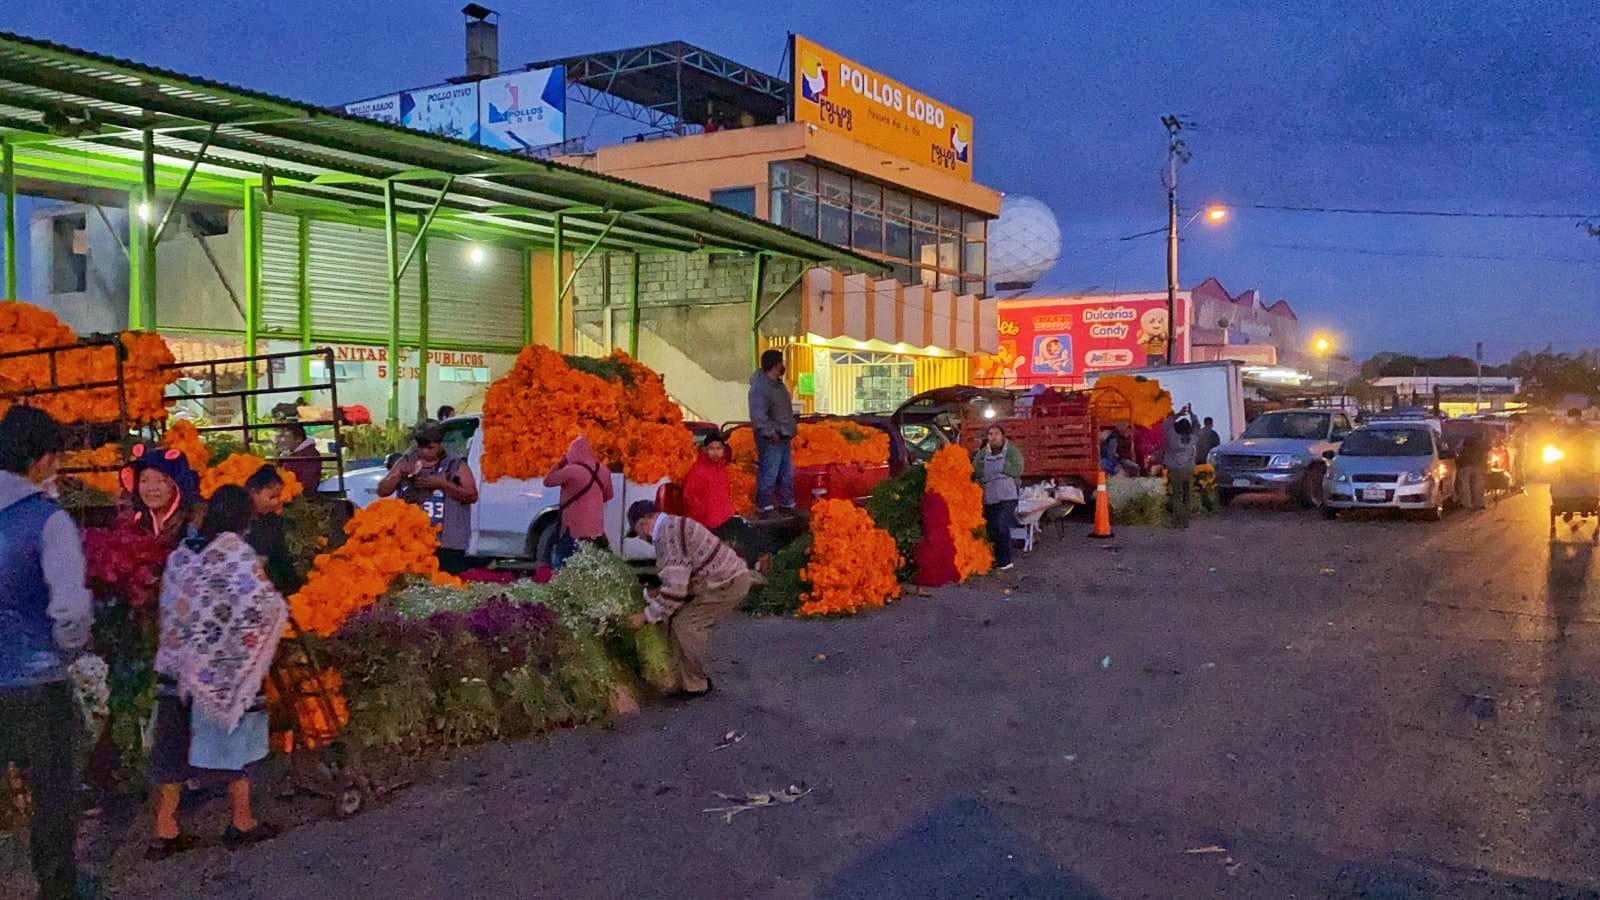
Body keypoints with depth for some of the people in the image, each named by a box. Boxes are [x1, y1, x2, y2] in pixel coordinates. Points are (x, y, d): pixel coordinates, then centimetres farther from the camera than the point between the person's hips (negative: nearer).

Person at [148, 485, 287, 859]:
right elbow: (263, 604, -21)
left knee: (174, 748, 11)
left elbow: (170, 607, 12)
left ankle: (165, 832, 16)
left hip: (177, 665, 5)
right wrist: (281, 607, -2)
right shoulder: (236, 551, -13)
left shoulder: (181, 554, 6)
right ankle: (242, 823, 21)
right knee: (236, 741, 10)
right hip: (227, 667, -5)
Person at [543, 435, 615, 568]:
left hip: (575, 529, -6)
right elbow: (609, 495, 18)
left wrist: (560, 462, 5)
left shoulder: (571, 470, -16)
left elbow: (547, 481, -2)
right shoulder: (603, 470, 4)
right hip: (596, 529, 6)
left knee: (561, 566, 1)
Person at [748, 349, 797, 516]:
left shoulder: (778, 383, 11)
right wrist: (771, 432, -25)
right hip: (770, 440, -10)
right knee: (768, 475, -3)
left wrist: (792, 426, 16)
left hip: (783, 438, 10)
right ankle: (765, 508, 5)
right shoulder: (760, 388, -20)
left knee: (787, 475, 17)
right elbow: (758, 416, -27)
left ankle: (787, 504, 29)